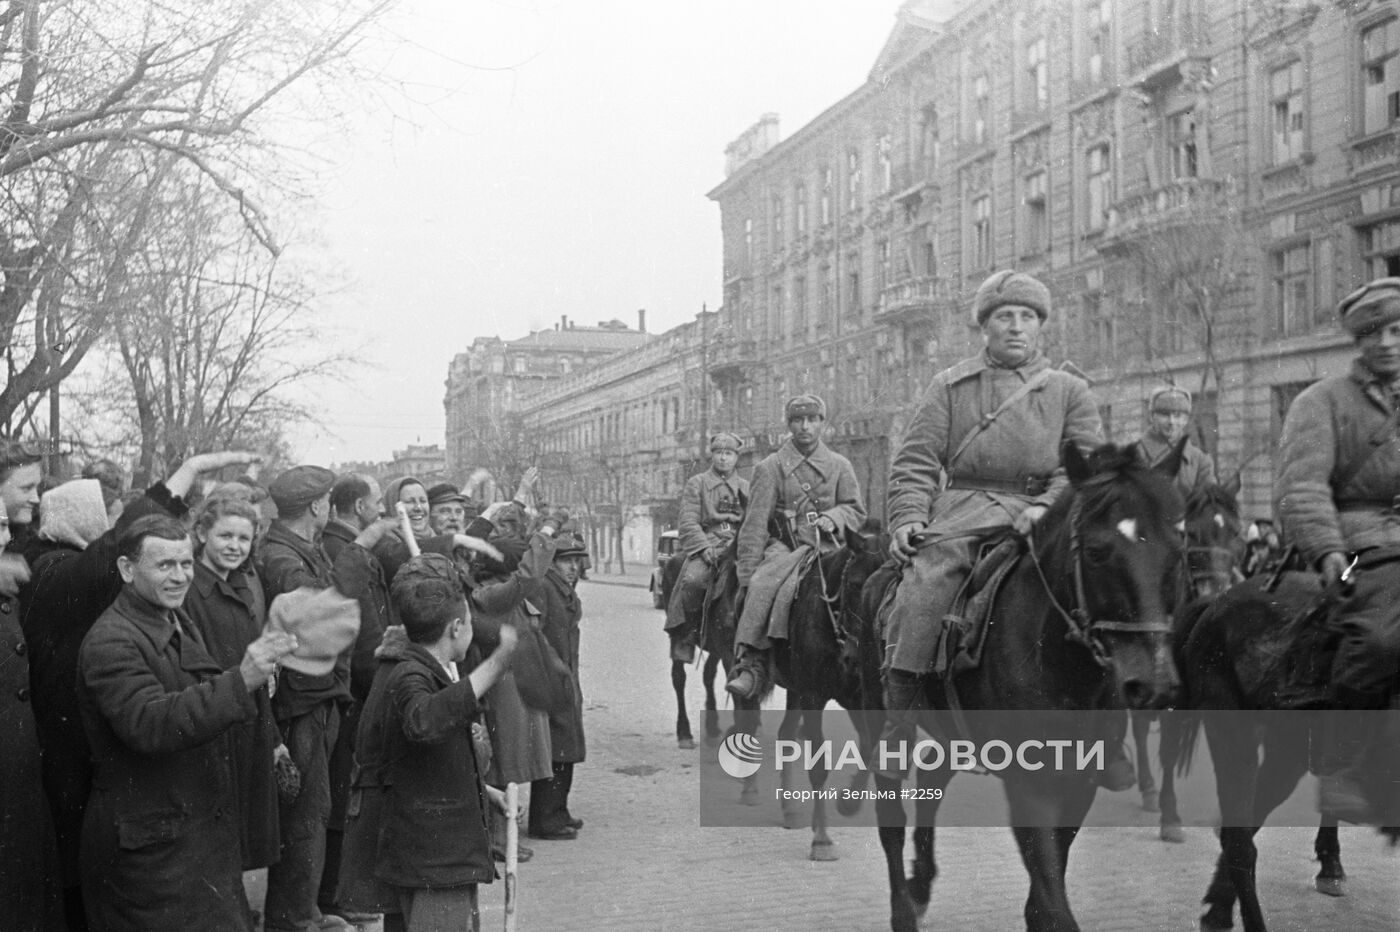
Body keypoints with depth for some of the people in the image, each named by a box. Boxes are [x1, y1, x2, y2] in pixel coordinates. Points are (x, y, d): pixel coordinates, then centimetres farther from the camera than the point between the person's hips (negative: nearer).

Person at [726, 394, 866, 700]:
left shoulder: (839, 465, 12)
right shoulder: (770, 467, 4)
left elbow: (857, 511, 14)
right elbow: (754, 524, -2)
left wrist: (832, 518, -10)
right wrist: (746, 576, -10)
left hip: (828, 547, 2)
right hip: (785, 546, -1)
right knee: (761, 583, -31)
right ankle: (749, 665, -34)